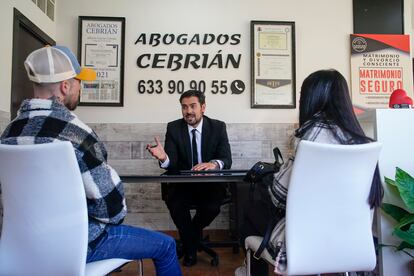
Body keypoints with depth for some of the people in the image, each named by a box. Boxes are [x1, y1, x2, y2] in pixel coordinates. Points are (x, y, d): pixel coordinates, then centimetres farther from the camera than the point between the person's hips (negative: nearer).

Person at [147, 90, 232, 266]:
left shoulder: (218, 127, -3)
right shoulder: (173, 128, -2)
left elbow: (226, 160, -12)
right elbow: (172, 162, -10)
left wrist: (213, 164, -36)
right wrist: (163, 157, -36)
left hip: (210, 183, 0)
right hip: (182, 183, 1)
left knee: (212, 206, -29)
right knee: (174, 204, -29)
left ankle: (191, 236, 9)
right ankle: (190, 248, 2)